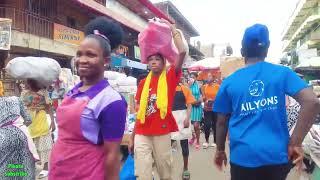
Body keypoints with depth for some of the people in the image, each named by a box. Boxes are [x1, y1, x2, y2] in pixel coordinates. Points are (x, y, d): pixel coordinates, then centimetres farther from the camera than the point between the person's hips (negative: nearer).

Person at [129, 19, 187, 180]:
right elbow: (139, 111, 11)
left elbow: (182, 52, -12)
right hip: (142, 134, 2)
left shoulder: (170, 77, 0)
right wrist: (132, 136, 10)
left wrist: (173, 29, -2)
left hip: (162, 133, -2)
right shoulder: (143, 83, 7)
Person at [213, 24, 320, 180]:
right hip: (277, 154, 1)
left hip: (243, 156, -1)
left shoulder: (229, 82, 2)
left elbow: (222, 122, 5)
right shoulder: (282, 72, 2)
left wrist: (220, 150, 18)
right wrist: (295, 143, -7)